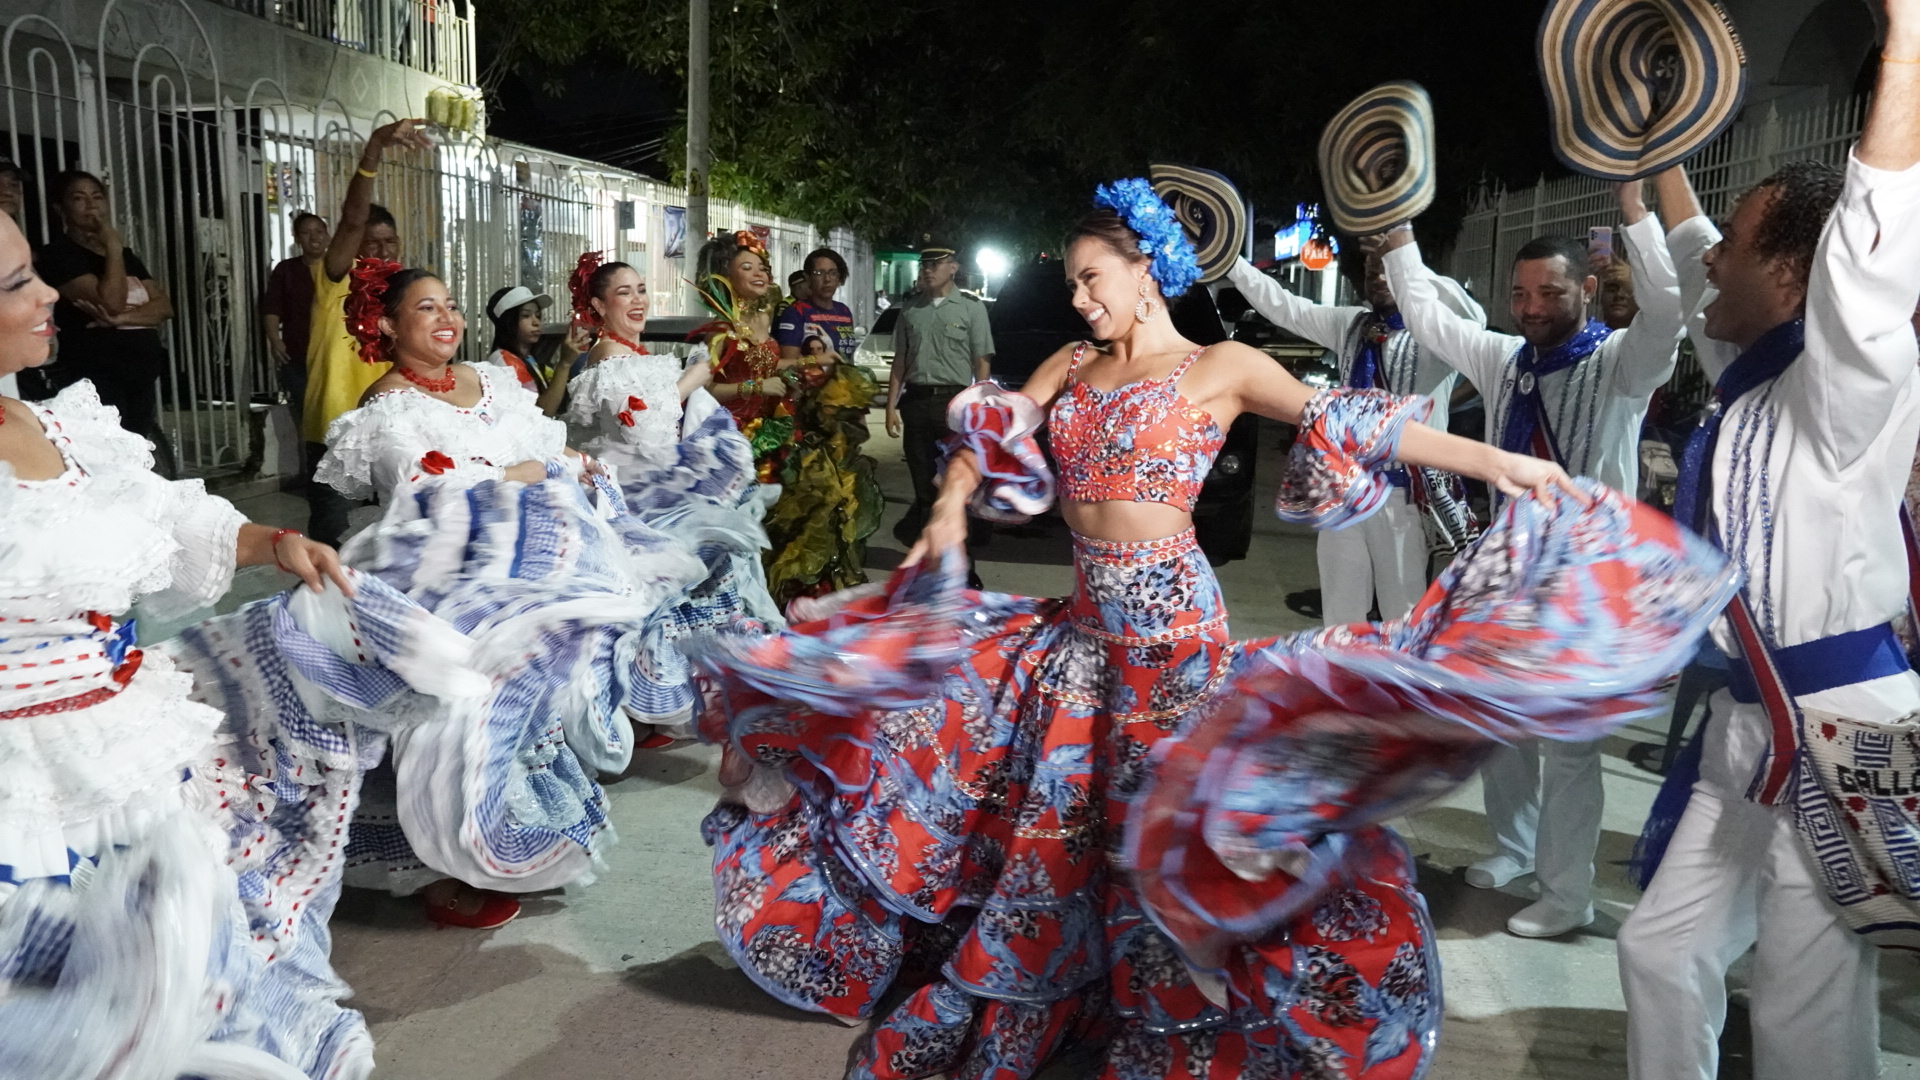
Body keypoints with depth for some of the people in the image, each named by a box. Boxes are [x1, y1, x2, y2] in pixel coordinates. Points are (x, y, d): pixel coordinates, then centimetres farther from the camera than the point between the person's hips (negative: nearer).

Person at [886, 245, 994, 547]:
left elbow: (982, 363, -2)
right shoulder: (911, 307, 11)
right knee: (923, 482, 9)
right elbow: (900, 361, 13)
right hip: (916, 400, 2)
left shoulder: (971, 307, 1)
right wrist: (891, 406, 6)